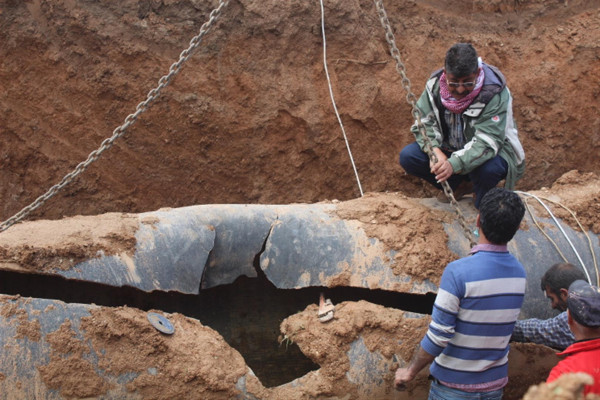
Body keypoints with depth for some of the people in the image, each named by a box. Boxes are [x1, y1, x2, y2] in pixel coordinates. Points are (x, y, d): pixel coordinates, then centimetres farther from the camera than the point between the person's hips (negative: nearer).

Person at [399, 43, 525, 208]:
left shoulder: (495, 93, -28)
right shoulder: (435, 84, -14)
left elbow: (487, 141, -36)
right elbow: (423, 122, -9)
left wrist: (454, 164, -51)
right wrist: (435, 150, -31)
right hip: (448, 149, 5)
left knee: (489, 169, -40)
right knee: (407, 156, -16)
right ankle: (461, 184, 6)